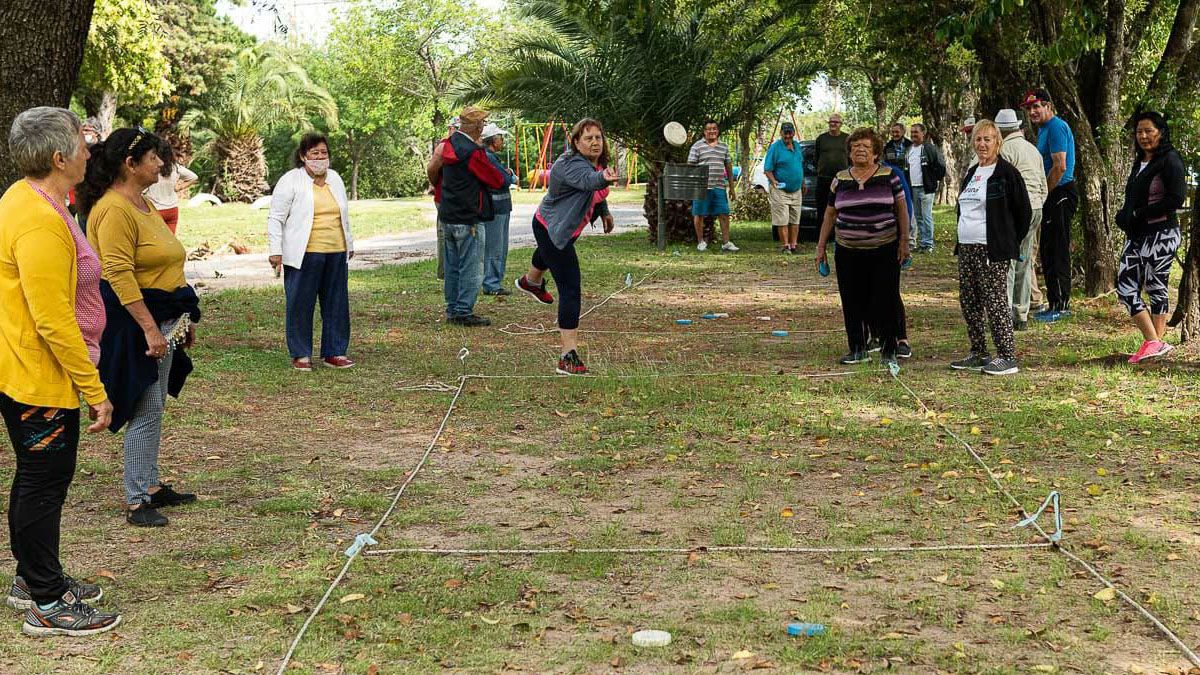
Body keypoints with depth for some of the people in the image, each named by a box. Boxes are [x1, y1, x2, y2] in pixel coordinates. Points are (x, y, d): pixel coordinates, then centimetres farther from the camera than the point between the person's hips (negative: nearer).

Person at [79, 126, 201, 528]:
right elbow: (119, 275, -24)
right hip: (135, 319, -10)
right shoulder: (114, 210, -18)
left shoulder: (142, 204, 15)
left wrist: (183, 318, 22)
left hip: (162, 318, 10)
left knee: (153, 407, 16)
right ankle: (136, 502, 1)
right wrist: (149, 328, -27)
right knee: (145, 411, -7)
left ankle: (151, 486, 26)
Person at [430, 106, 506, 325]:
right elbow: (497, 181, -10)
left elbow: (432, 171, 20)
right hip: (469, 220, -8)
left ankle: (452, 310, 20)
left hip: (447, 217, 8)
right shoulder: (473, 152, -18)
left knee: (452, 266, 15)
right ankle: (464, 312, -1)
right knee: (471, 268, -2)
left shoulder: (447, 145, 7)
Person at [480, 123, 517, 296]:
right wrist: (509, 176, 2)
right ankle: (491, 285, -2)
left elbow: (512, 178, 17)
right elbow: (506, 181, -19)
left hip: (501, 209, 11)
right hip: (494, 210, -11)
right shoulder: (487, 157, -15)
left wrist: (509, 174, -4)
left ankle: (495, 283, 22)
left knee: (501, 249, 15)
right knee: (494, 249, -6)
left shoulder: (492, 157, 18)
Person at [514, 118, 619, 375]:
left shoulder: (595, 161, -6)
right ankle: (568, 357, -21)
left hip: (563, 227, 11)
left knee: (548, 252, 42)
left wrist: (604, 212, 19)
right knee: (570, 290, -19)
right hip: (552, 230, -11)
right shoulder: (572, 165, -35)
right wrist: (604, 178, -79)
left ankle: (531, 282, 78)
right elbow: (588, 180, -60)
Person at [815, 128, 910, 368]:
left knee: (885, 301, -2)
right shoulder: (840, 179, 7)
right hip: (848, 253, 3)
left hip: (884, 251, -2)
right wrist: (821, 245, 11)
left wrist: (904, 240, -2)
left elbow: (901, 209, 4)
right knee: (852, 303, 5)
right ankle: (858, 350, 15)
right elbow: (830, 214, 13)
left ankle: (888, 351, 7)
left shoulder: (889, 176, 1)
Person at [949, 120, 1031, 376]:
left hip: (992, 250, -8)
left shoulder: (1007, 172, -8)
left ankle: (1007, 357, -3)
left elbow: (1023, 211, -6)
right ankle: (978, 354, 19)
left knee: (995, 301, -8)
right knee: (968, 301, 10)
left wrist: (1009, 243, -3)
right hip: (966, 249, 8)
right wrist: (961, 243, 17)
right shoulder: (971, 173, 16)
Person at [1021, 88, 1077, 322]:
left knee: (1057, 252, -7)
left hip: (1060, 195, -10)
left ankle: (1061, 305, -3)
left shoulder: (1056, 127, -14)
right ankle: (1056, 304, 19)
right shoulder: (1044, 128, 18)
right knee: (1048, 252, 13)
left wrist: (1042, 194, -13)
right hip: (1052, 197, 10)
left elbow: (1060, 167, -21)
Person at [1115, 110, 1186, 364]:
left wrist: (1140, 214, -15)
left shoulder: (1170, 160, -9)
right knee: (1125, 288, 2)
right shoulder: (1140, 161, 17)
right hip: (1136, 235, 8)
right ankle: (1154, 342, 8)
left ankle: (1156, 341, 6)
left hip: (1161, 234, -8)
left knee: (1155, 287, -2)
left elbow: (1176, 199, -18)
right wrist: (1125, 217, 2)